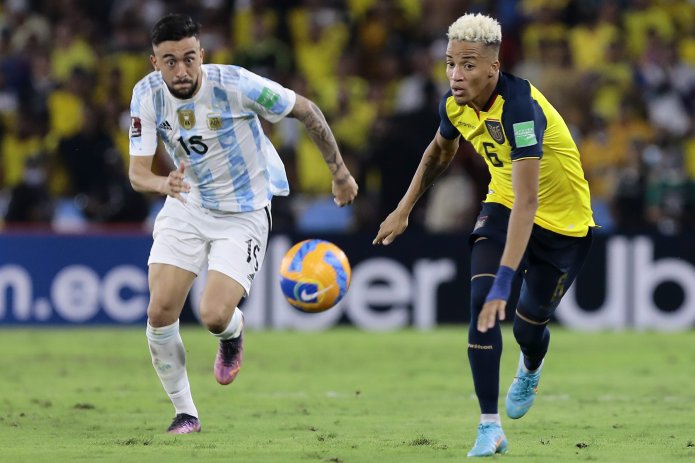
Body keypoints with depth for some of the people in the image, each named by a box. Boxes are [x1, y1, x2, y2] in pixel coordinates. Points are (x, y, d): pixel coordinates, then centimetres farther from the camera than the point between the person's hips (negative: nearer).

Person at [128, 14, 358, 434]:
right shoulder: (147, 95, -14)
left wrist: (340, 173, -3)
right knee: (160, 313, -9)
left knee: (214, 316, -18)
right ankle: (185, 413, 11)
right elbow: (138, 171, -15)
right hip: (186, 207, 4)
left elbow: (307, 111, -12)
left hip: (243, 214, -4)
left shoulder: (236, 84, -26)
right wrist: (164, 184, -39)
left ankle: (233, 333, 22)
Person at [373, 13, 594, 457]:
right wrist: (404, 211, 12)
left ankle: (530, 371, 45)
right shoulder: (455, 104, -14)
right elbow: (440, 151, 13)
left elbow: (527, 202, -45)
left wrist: (504, 282, -51)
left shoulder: (520, 107, -37)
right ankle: (490, 427, -15)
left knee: (529, 324, 6)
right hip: (501, 206, 5)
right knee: (480, 302, -18)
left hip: (563, 221, -5)